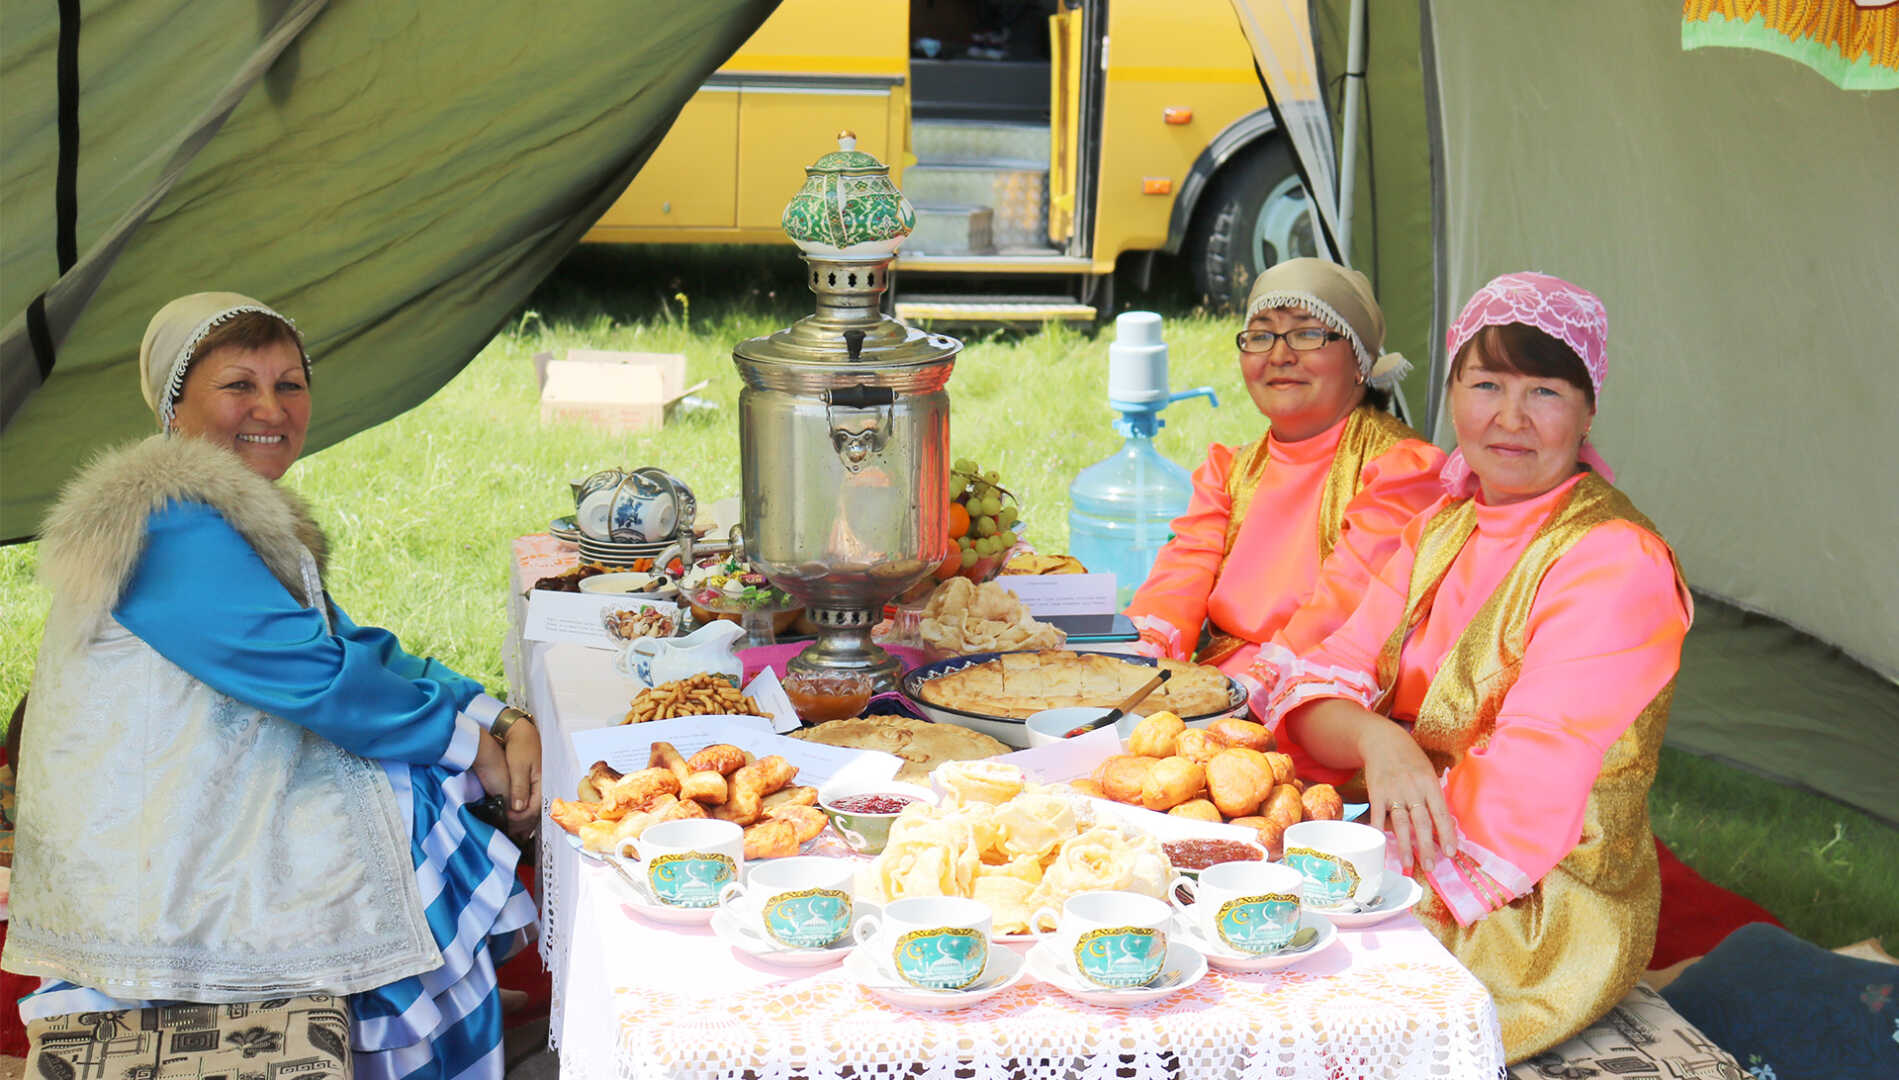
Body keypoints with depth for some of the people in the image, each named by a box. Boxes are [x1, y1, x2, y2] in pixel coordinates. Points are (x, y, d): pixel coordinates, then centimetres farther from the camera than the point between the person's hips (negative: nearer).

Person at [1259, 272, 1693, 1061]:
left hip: (1540, 922, -7)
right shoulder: (1444, 529, 10)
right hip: (1413, 866, 7)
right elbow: (1317, 686, 0)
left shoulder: (1616, 565, -16)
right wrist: (1374, 739, -24)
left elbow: (1516, 799, -22)